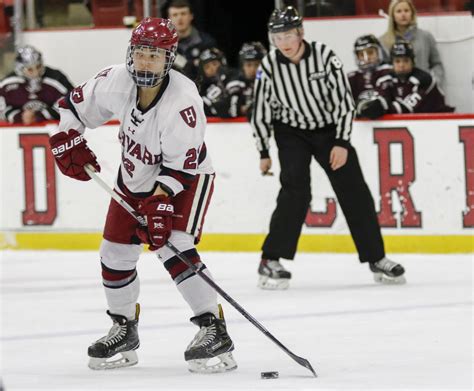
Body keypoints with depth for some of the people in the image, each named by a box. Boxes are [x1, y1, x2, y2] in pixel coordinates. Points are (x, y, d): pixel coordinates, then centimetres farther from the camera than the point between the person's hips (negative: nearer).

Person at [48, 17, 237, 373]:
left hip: (185, 177, -6)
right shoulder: (117, 81, -17)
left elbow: (180, 167, -29)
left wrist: (160, 204, -35)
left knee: (174, 249, -25)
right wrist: (68, 142, -3)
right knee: (115, 254, 6)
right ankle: (124, 329, 26)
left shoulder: (183, 101, -32)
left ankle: (214, 331, -21)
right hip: (135, 178, 6)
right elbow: (77, 104, 3)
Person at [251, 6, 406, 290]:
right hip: (292, 133, -1)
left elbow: (344, 100, -15)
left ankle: (377, 259, 10)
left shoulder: (324, 56, -19)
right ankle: (271, 261, -16)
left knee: (354, 192, -1)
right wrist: (264, 153, -1)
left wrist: (342, 144, -17)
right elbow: (261, 110, -4)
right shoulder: (269, 66, -15)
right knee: (295, 190, -20)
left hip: (330, 128, 1)